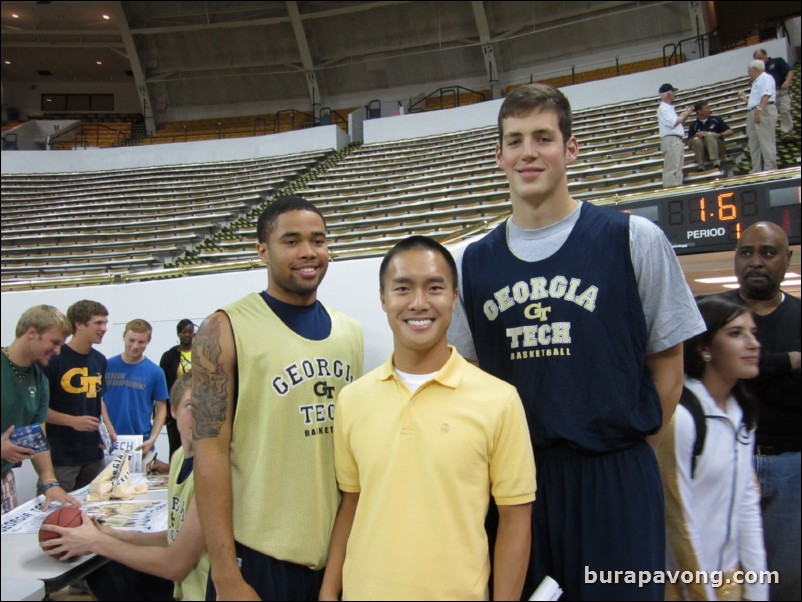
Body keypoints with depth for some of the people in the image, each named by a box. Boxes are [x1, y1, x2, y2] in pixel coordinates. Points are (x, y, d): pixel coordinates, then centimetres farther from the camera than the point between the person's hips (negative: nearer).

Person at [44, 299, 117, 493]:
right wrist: (72, 421, -18)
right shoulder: (54, 358, -12)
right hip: (60, 457, -6)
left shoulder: (100, 360, 9)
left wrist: (110, 431, 9)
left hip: (94, 454, 6)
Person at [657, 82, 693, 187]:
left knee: (677, 168, 10)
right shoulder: (663, 108, -8)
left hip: (677, 140, 10)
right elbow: (673, 123, -16)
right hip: (670, 140, -10)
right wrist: (684, 115, -3)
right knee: (671, 168, -14)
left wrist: (685, 115, 12)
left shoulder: (669, 108, 21)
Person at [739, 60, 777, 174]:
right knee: (754, 145, 8)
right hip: (754, 113, 10)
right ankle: (756, 171, 11)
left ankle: (770, 170, -14)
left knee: (766, 143, -12)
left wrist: (759, 110, -29)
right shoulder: (756, 82, 26)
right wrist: (745, 99, 30)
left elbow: (766, 96, -19)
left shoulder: (765, 78, -3)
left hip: (764, 112, -10)